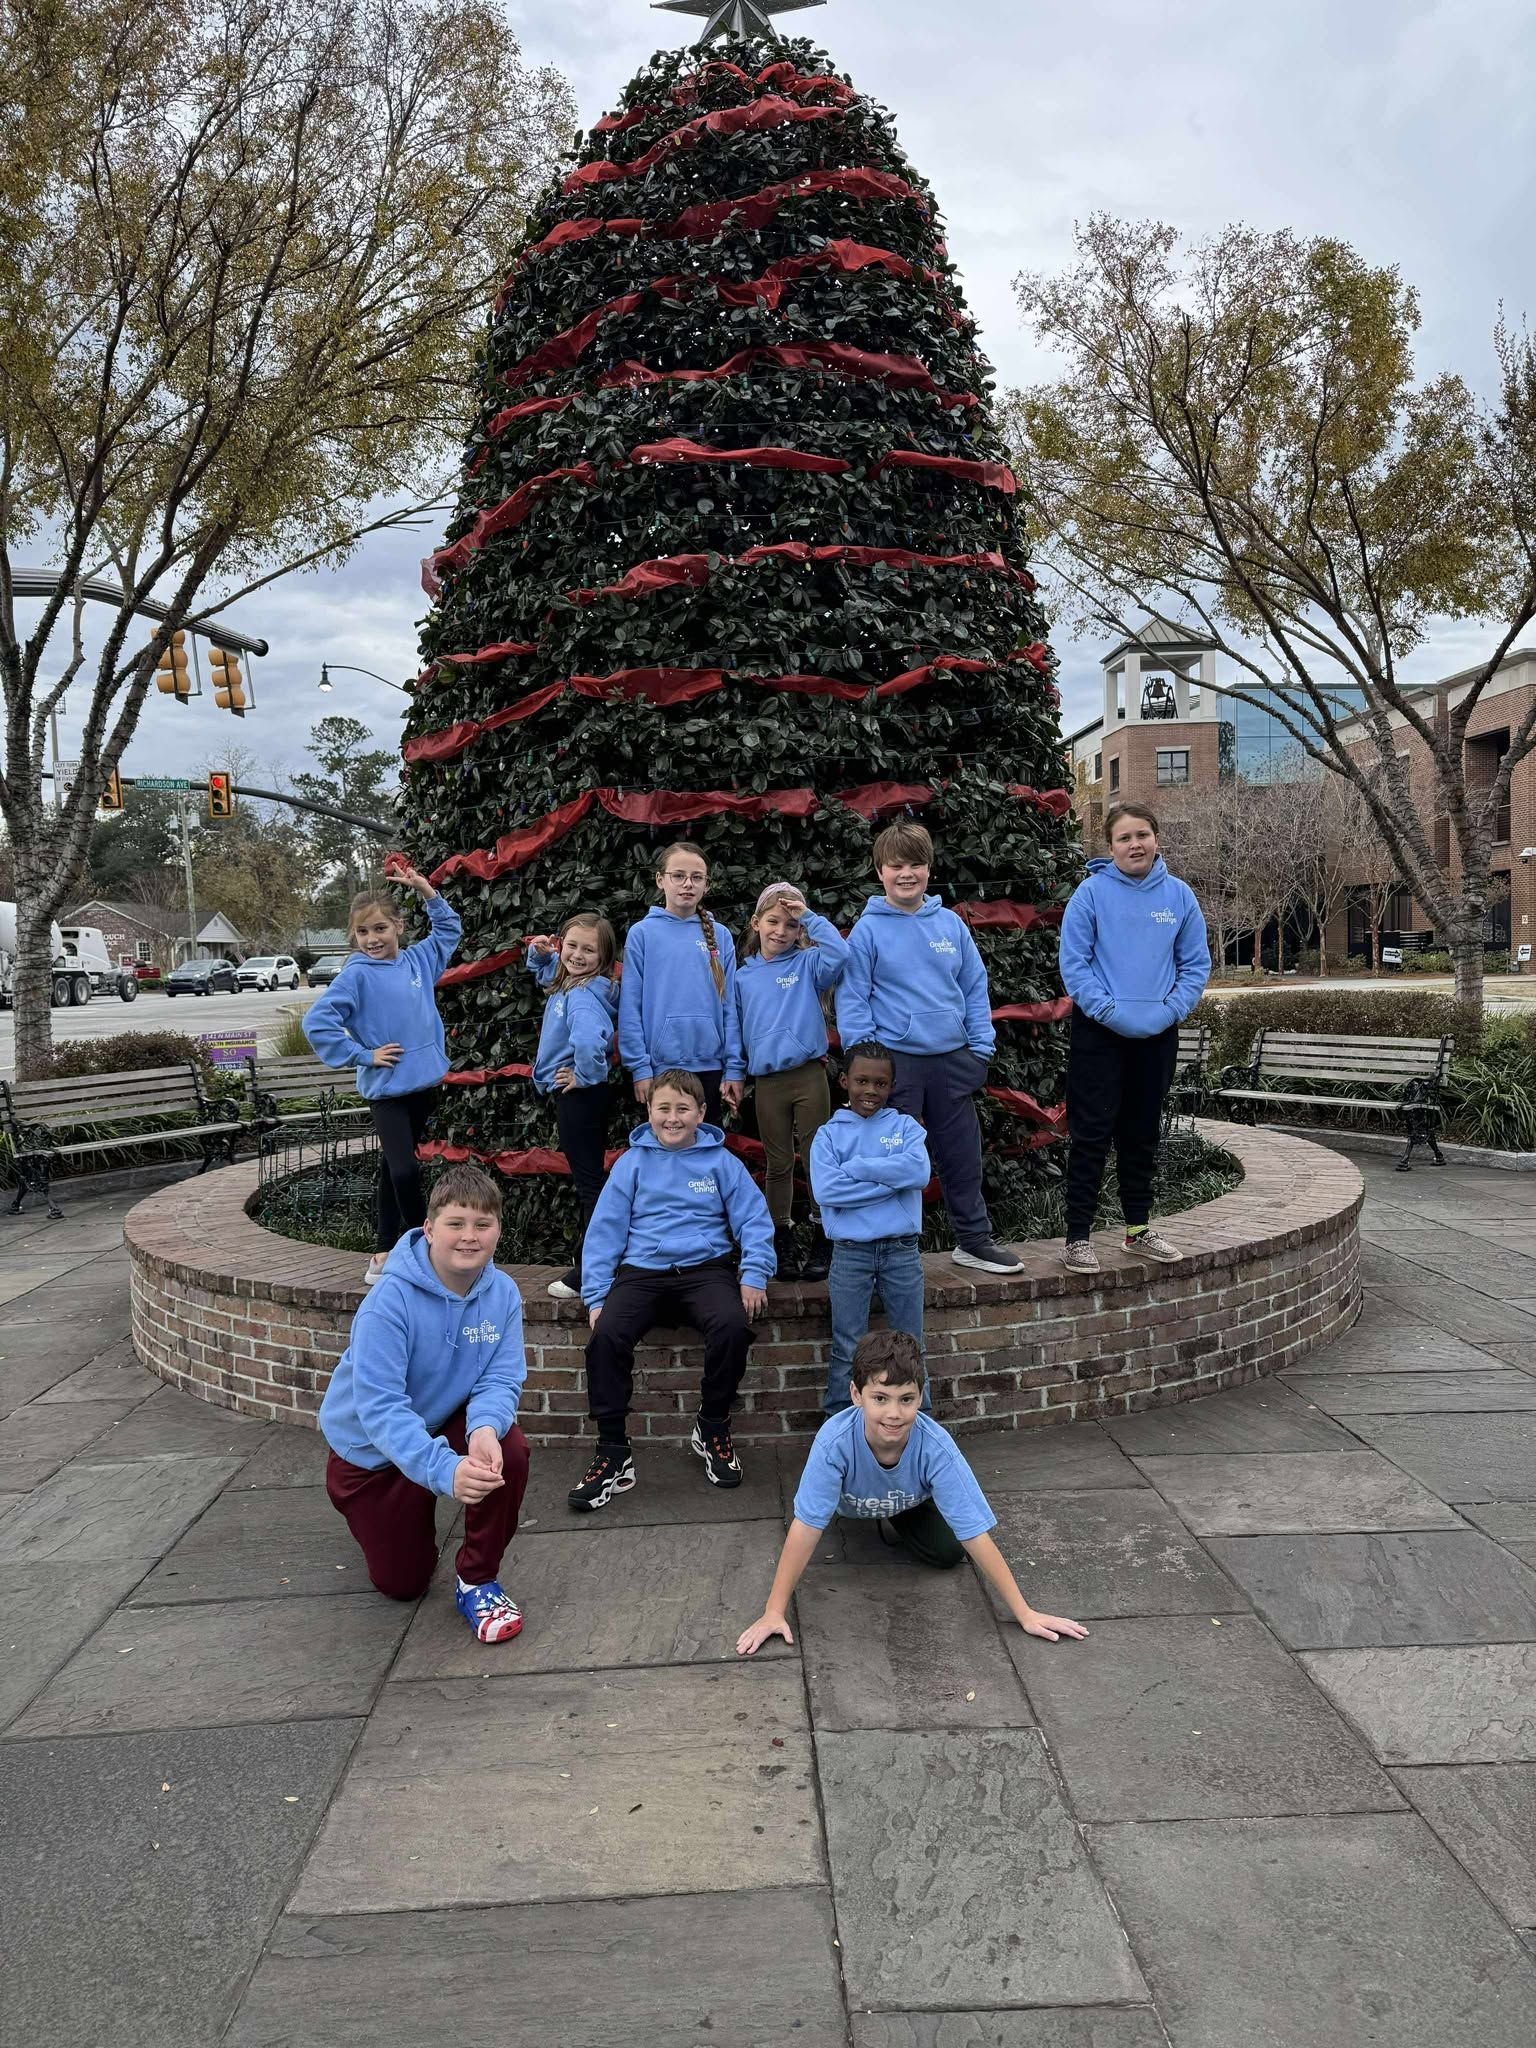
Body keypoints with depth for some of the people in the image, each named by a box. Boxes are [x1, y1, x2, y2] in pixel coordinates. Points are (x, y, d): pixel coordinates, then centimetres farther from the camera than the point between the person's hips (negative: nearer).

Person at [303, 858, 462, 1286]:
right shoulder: (357, 975, -11)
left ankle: (385, 1252, 24)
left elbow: (449, 929, 22)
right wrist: (363, 1055, -13)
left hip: (424, 1083, 5)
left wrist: (426, 890, 10)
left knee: (393, 1169, 15)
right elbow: (316, 1022, -16)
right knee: (404, 1170, -16)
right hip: (386, 1089, -5)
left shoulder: (417, 960, 5)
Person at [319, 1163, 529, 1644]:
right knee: (402, 1585, 8)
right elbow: (379, 1405, -37)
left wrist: (484, 1428, -43)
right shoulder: (391, 1300, -32)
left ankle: (478, 1581, -7)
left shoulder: (502, 1293, -18)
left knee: (508, 1448, -30)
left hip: (446, 1425, 3)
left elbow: (500, 1380, -19)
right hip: (372, 1449, -2)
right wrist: (444, 1470, -51)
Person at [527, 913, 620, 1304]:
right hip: (572, 1096, 10)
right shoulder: (567, 982, 6)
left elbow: (590, 1041, -44)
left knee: (589, 1183, -3)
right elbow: (545, 972, 31)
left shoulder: (583, 995, -23)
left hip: (578, 1097, -10)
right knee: (588, 1181, 18)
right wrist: (540, 953, 7)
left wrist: (586, 1075, -24)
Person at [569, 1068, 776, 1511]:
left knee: (732, 1326, -31)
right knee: (606, 1336, -27)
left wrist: (754, 1275, -9)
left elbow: (753, 1219, 6)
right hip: (641, 1271, 1)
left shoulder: (720, 1161, 9)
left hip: (705, 1269, -1)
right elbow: (605, 1229, 8)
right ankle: (613, 1454, -13)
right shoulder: (632, 1163, 11)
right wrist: (596, 1296, -1)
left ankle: (713, 1429, -5)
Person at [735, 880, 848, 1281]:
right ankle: (783, 1244, 17)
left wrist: (809, 916, -9)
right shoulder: (743, 977, 11)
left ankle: (823, 1242, 10)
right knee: (778, 1164, 9)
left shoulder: (807, 964, 4)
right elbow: (736, 1029, 16)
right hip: (766, 1082, 2)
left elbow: (839, 952, -17)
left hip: (809, 1075, -2)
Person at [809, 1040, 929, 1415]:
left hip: (902, 1252, 1)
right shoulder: (828, 1135, 3)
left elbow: (919, 1171, -14)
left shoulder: (906, 1127, 6)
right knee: (847, 1348, 5)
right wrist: (892, 1180, -13)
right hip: (850, 1253, -1)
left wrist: (856, 1167, -13)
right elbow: (826, 1190, -14)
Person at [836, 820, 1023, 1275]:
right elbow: (852, 999, -6)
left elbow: (975, 986, 10)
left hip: (952, 1060, 4)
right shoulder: (868, 929, -4)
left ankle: (974, 1239, 26)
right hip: (895, 1061, -3)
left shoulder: (950, 923, 6)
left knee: (962, 1155, 12)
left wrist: (982, 1046, 3)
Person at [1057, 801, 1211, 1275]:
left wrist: (1170, 1010, -8)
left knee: (1142, 1134, 15)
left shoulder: (1179, 895, 3)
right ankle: (1077, 1236, 4)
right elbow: (1074, 962, -9)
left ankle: (1138, 1228, 27)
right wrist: (1109, 1010, -17)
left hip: (1158, 1036, 4)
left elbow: (1196, 964, 5)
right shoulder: (1092, 892, -7)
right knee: (1092, 1134, -3)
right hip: (1099, 1033, -4)